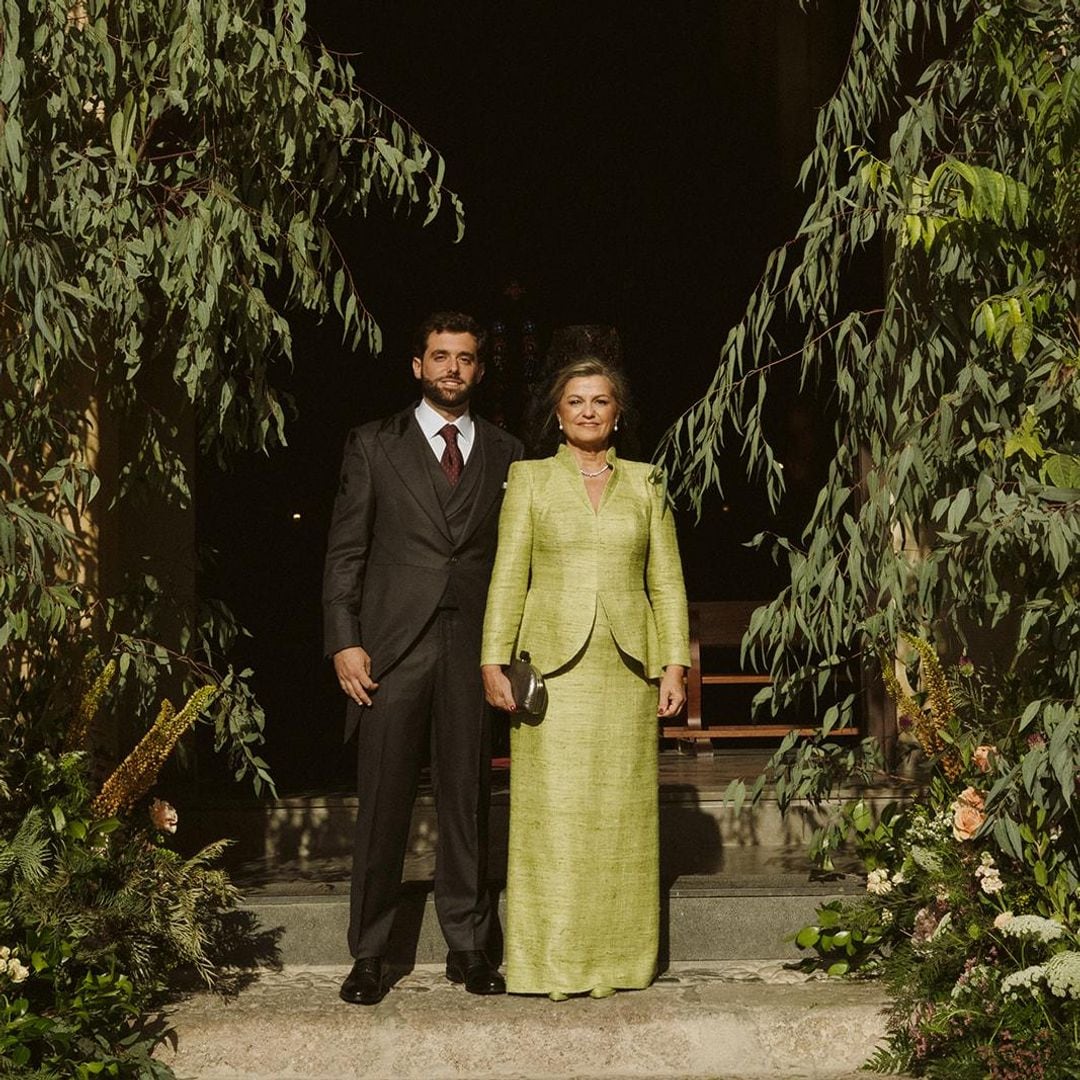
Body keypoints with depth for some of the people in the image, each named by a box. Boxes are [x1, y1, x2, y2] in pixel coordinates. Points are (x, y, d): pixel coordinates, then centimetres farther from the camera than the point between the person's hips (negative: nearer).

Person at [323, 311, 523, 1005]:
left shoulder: (505, 453, 13)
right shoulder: (374, 446, 8)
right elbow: (345, 552, 4)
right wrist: (344, 642, -5)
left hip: (474, 647, 2)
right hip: (392, 647, -2)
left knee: (468, 799, 6)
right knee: (383, 803, 0)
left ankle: (469, 947, 15)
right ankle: (369, 954, 8)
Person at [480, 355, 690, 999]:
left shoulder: (645, 485, 12)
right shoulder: (530, 479, 7)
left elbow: (667, 581, 10)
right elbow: (508, 576, 2)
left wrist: (675, 664, 1)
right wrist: (494, 660, -7)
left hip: (627, 666, 2)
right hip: (553, 666, -2)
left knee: (621, 812, 3)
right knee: (553, 812, -3)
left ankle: (620, 959, 10)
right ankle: (553, 963, 2)